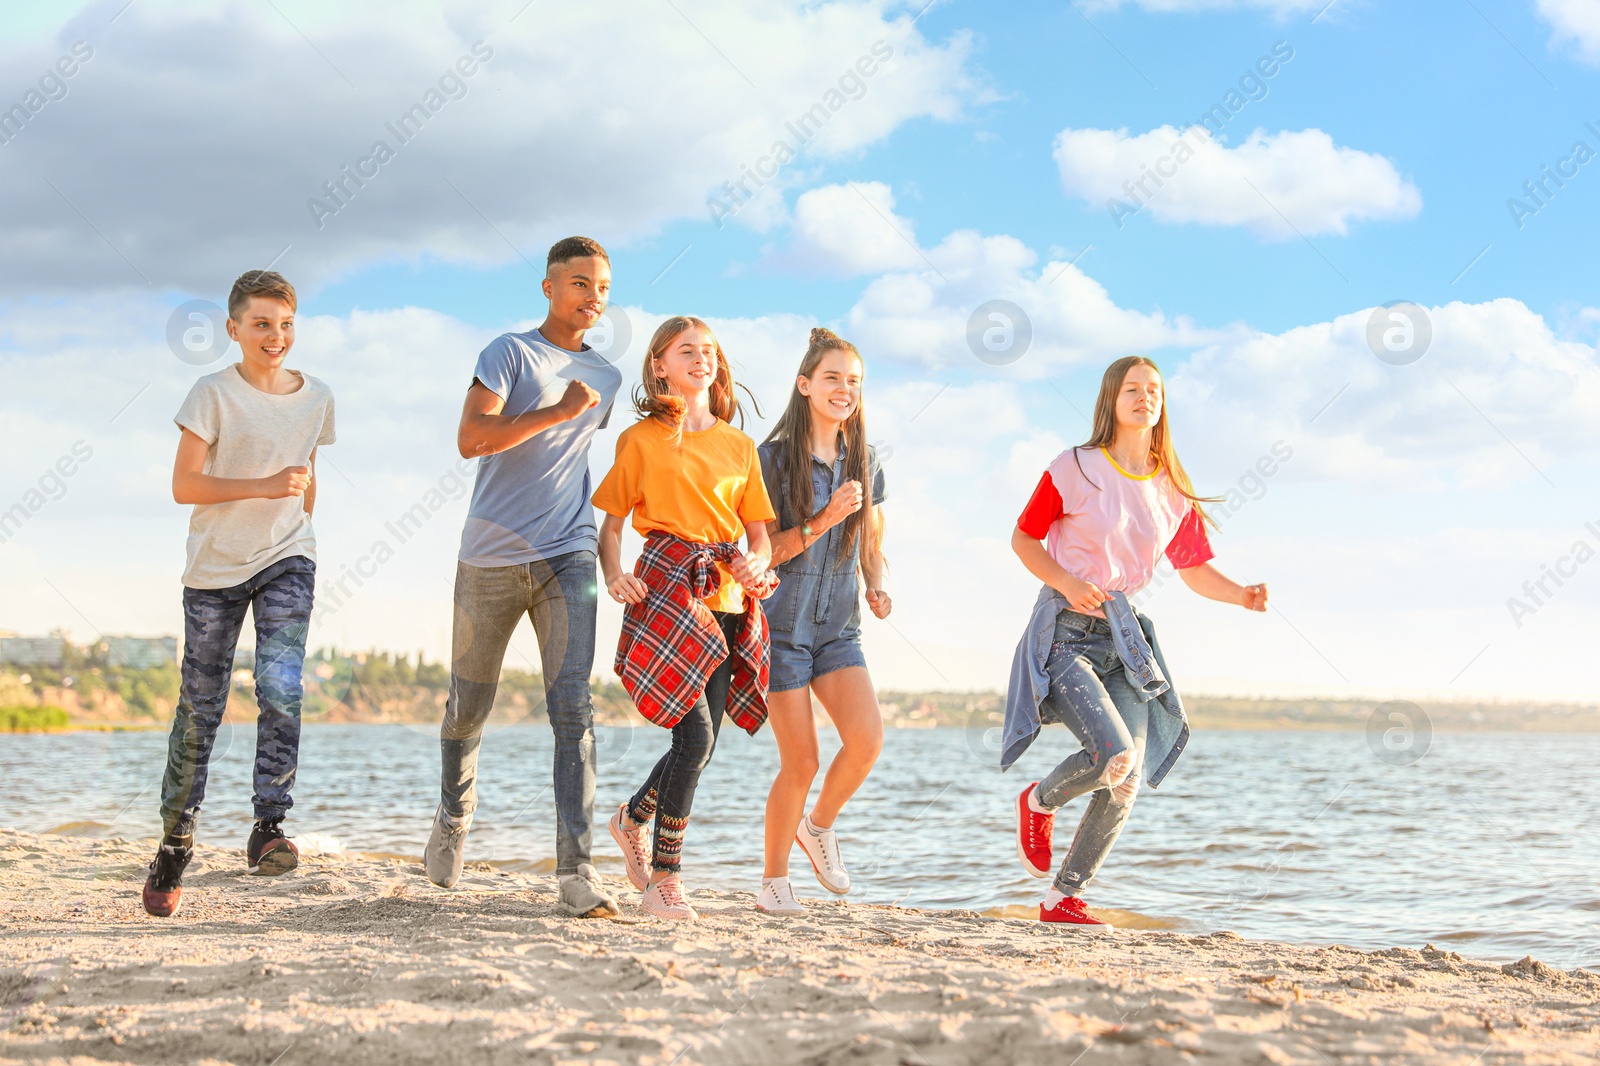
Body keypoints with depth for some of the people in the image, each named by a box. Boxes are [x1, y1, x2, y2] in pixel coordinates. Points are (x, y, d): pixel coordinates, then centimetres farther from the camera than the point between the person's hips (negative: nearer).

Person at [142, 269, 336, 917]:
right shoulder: (214, 394, -7)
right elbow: (184, 485, -13)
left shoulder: (316, 398, 5)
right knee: (200, 708, 2)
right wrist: (265, 487, -21)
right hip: (215, 567, -2)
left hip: (286, 560, 2)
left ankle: (268, 828, -12)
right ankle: (175, 843, 13)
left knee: (281, 687, -17)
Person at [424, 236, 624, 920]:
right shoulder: (510, 353, -1)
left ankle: (576, 871, -17)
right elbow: (471, 438, -15)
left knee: (573, 707, -12)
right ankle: (453, 821, 39)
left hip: (568, 556, 3)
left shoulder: (606, 379, 15)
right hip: (491, 556, -2)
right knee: (469, 705, 12)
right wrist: (560, 410, -17)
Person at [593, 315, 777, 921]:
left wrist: (755, 566, -6)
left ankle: (634, 817, 34)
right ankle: (664, 878, -4)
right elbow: (610, 522, 7)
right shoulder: (641, 438, 7)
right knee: (696, 733, -16)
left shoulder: (739, 446, 17)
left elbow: (760, 535, 16)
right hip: (666, 589, -5)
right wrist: (614, 575, -11)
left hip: (727, 600, 5)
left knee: (701, 744, 3)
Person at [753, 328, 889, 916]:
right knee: (800, 761, -7)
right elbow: (761, 551, -9)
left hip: (839, 629, 4)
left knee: (867, 738, -16)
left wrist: (877, 586, 0)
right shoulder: (773, 458, -7)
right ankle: (773, 880, 13)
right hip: (783, 624, -4)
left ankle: (818, 826, 12)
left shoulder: (864, 461, 9)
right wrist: (824, 521, -20)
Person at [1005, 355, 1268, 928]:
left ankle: (1063, 898, 13)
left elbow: (1195, 569, 12)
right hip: (1066, 629, -5)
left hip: (1125, 635, 6)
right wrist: (1067, 584, -14)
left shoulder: (1172, 491, 9)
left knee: (1129, 781, -2)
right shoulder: (1075, 468, -5)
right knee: (1114, 754, -24)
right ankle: (1039, 801, 10)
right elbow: (1023, 539, 2)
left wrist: (1243, 595, -7)